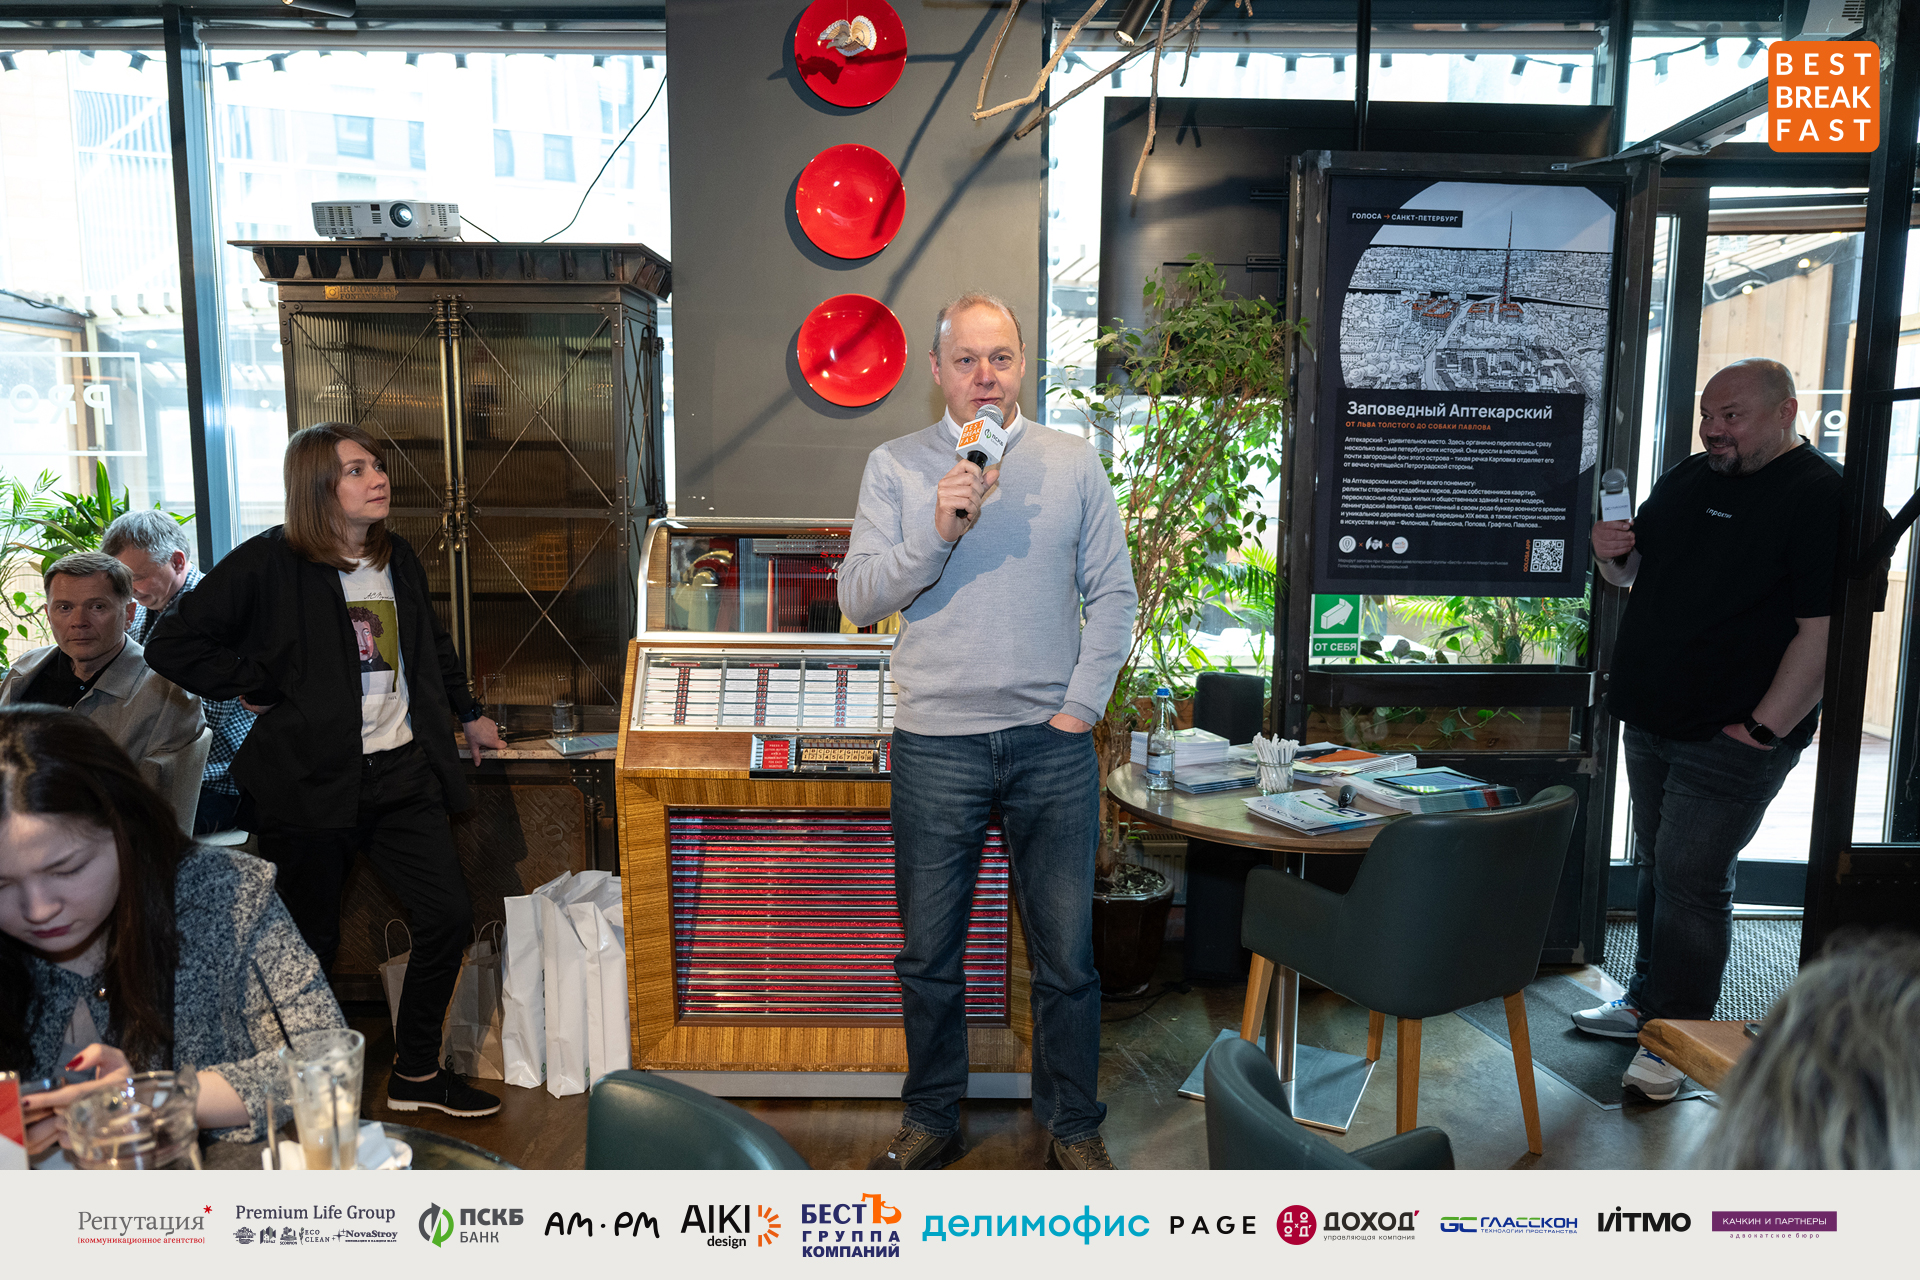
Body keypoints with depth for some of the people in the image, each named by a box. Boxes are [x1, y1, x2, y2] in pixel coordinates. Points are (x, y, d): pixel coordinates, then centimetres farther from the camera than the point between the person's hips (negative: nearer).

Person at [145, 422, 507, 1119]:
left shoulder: (399, 559, 10)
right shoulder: (270, 563, -9)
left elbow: (432, 645, 26)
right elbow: (173, 643, -9)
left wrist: (468, 713, 31)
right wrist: (257, 688, -9)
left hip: (401, 771, 5)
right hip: (309, 781, -5)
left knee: (448, 916, 3)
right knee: (312, 941, 7)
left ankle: (416, 1073, 22)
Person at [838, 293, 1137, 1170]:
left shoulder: (1074, 463, 6)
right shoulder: (894, 467, 4)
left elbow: (1113, 595, 6)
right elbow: (859, 598, -3)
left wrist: (1080, 707, -3)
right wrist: (937, 532, -17)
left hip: (1051, 742, 0)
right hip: (935, 743, 0)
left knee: (1066, 951, 8)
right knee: (928, 952, 11)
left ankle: (1073, 1126, 27)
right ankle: (931, 1120, 31)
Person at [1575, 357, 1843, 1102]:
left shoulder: (1820, 496, -12)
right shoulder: (1687, 480, 12)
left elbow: (1825, 629, -19)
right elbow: (1636, 576, 22)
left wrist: (1764, 727, -21)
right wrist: (1615, 554, -2)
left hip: (1731, 739, -7)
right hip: (1651, 720, 8)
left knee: (1692, 880, -4)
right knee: (1658, 868, 17)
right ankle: (1646, 1003, 31)